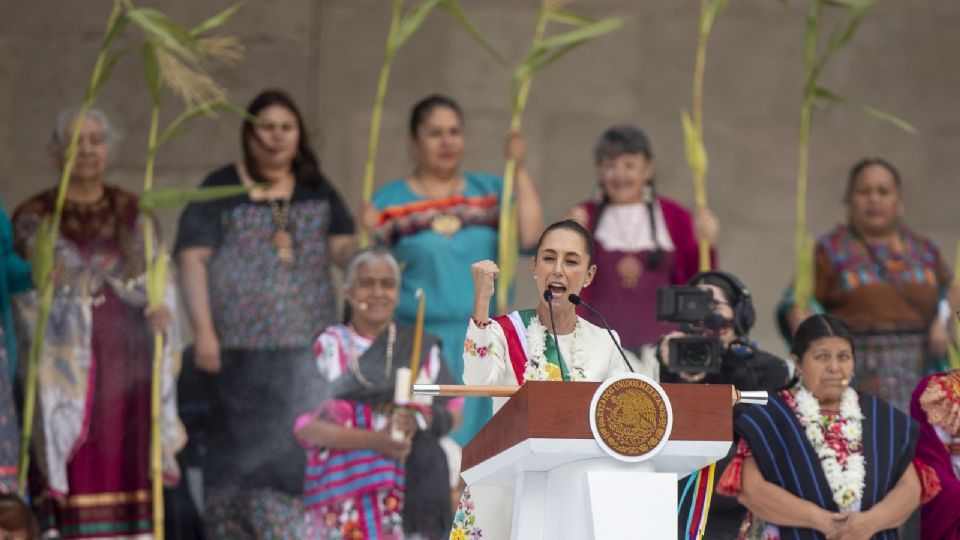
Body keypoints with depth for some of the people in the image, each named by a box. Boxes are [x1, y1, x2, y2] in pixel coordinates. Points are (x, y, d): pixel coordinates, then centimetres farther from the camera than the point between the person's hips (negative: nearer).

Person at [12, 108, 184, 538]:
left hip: (128, 366, 3)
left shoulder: (133, 213, 12)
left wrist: (162, 310, -10)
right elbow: (27, 297, 1)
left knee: (129, 467, 1)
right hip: (68, 369, -3)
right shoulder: (34, 217, 4)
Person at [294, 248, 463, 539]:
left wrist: (422, 420, -11)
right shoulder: (328, 347, 5)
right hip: (345, 485, -1)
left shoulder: (421, 347, 12)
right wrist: (373, 440, -15)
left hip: (412, 482, 2)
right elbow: (306, 425, -3)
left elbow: (453, 413, 12)